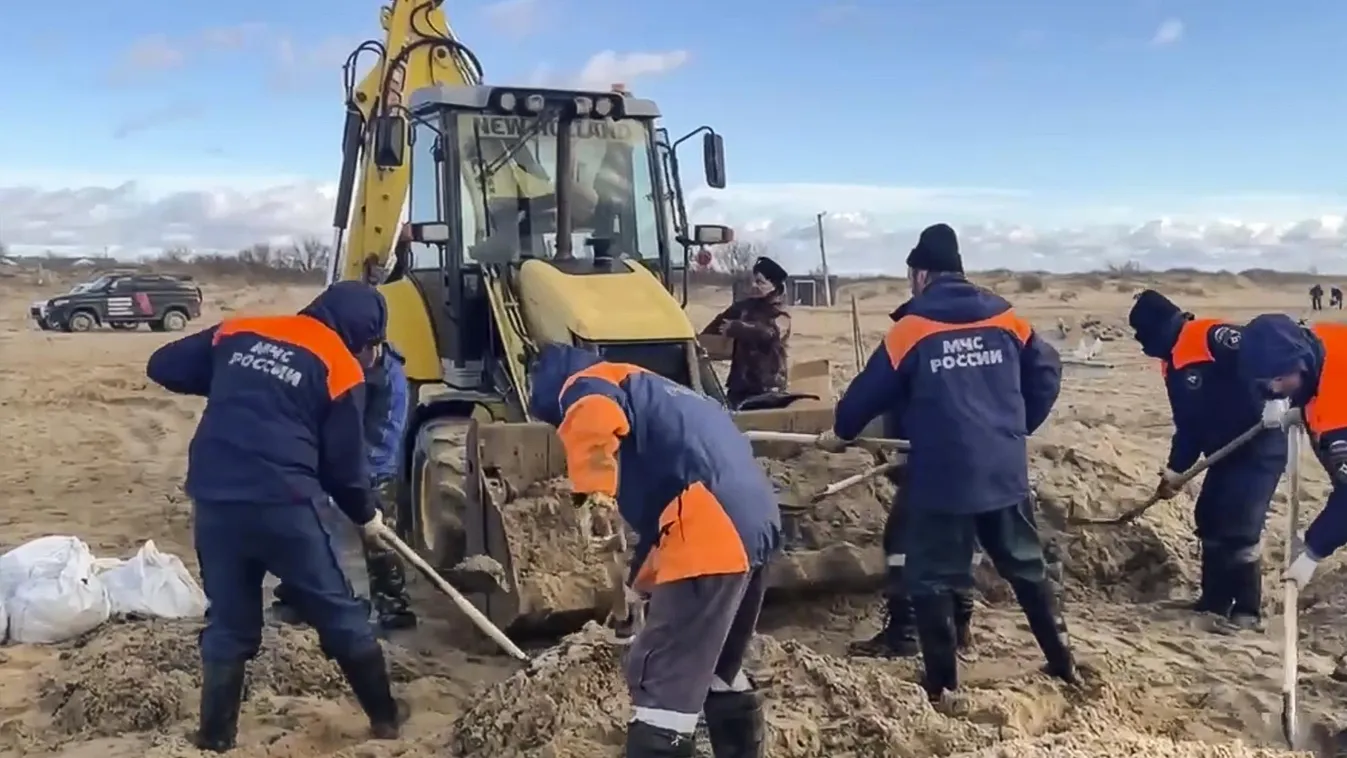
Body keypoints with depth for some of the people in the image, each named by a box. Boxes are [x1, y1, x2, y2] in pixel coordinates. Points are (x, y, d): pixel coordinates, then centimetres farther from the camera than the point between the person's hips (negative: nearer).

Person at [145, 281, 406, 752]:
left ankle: (215, 735, 22)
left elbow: (163, 368, 19)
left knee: (229, 622, 18)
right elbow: (343, 463, 3)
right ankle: (384, 715, 23)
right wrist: (366, 516, 21)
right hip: (281, 502, -4)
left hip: (214, 499, 4)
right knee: (339, 615, 11)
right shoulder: (341, 368, 1)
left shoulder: (238, 333, 15)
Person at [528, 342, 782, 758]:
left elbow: (593, 419, -22)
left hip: (710, 534, -10)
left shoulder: (586, 386, 6)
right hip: (754, 523, 10)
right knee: (720, 666, 27)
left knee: (663, 679, -5)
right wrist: (644, 577, 39)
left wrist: (594, 487, -35)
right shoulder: (647, 392, 33)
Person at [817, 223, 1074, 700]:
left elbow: (871, 389, 1)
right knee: (1026, 566, 20)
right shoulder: (1005, 318, 6)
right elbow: (1046, 373, 9)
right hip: (1005, 472, 5)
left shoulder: (911, 328, -5)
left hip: (942, 477, -5)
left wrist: (841, 431, 18)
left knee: (930, 577, 6)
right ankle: (1061, 662, 30)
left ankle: (941, 683, 10)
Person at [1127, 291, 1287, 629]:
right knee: (1209, 520, 12)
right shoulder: (1172, 365, 12)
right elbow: (1188, 424, 15)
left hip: (1262, 446, -10)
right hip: (1226, 452, 10)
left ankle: (1248, 610, 4)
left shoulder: (1210, 336, -17)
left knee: (1240, 527, -11)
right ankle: (1215, 601, 24)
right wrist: (1175, 471, 12)